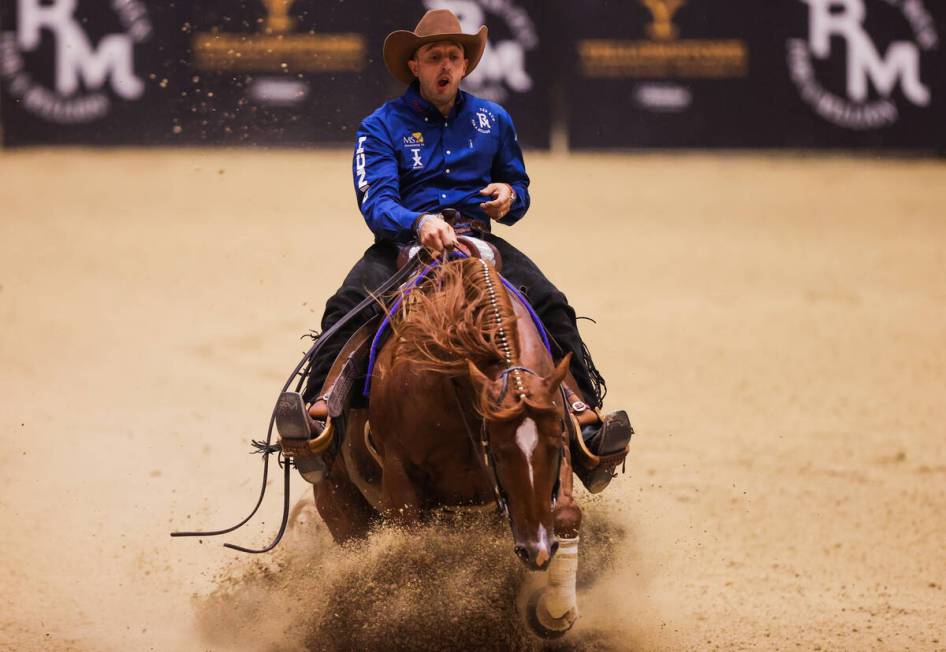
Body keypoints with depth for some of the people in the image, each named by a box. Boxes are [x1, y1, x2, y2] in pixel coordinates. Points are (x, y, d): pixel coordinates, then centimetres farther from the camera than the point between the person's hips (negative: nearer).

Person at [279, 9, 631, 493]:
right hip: (403, 240, -2)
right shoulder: (382, 127, 1)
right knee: (346, 307, -31)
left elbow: (518, 188, 24)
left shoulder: (493, 120, 13)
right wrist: (420, 223, -34)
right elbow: (376, 203, -12)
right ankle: (320, 411, -34)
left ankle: (583, 416, -24)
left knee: (550, 305, -21)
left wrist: (510, 196, -3)